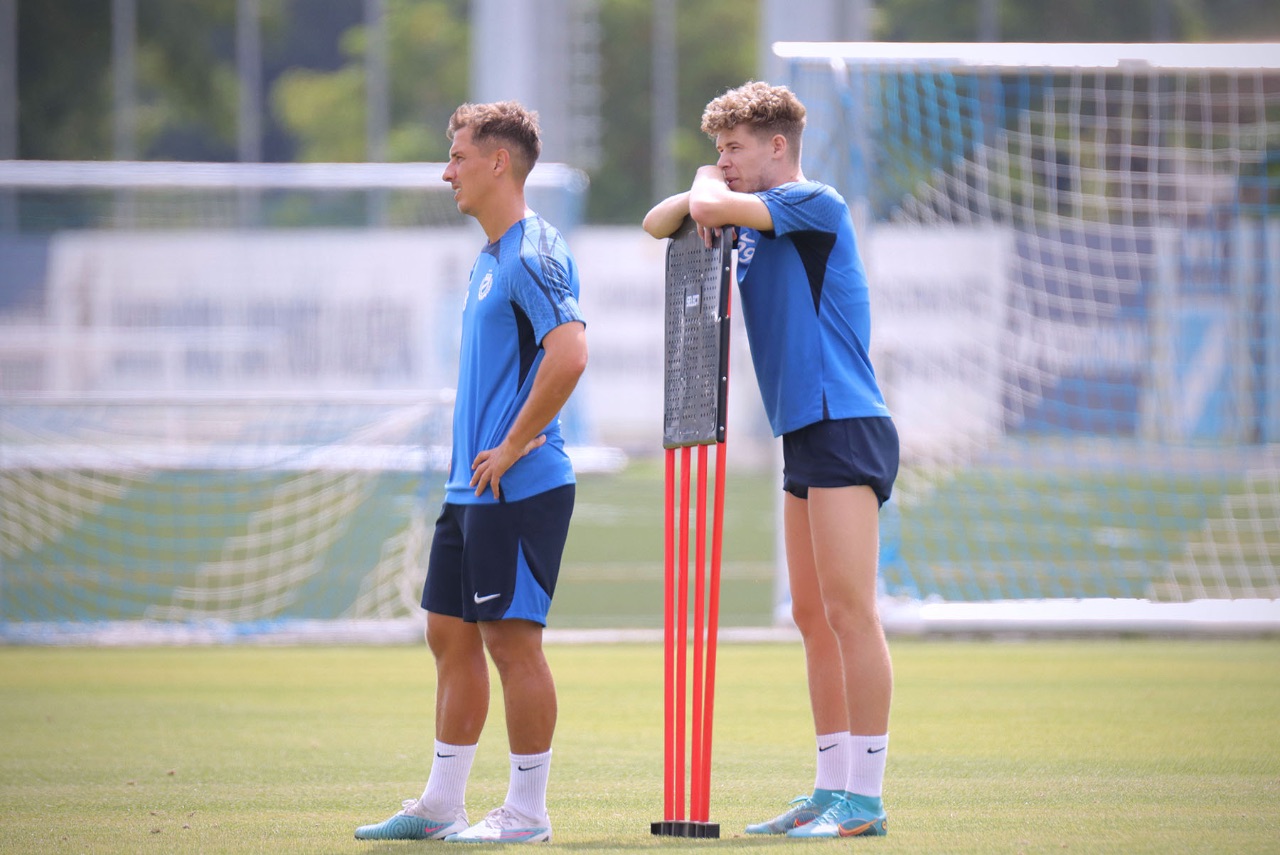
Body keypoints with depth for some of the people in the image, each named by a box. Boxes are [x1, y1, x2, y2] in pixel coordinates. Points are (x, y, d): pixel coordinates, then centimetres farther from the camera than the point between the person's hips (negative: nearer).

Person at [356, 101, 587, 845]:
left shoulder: (533, 253, -14)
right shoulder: (491, 256, 17)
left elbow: (569, 355, -26)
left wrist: (512, 447, -20)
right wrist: (476, 449, 16)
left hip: (519, 486, -10)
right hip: (474, 486, 10)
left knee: (512, 637, -6)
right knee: (451, 634, 12)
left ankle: (527, 812, 0)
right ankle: (441, 806, 18)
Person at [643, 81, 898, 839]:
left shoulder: (816, 204, -9)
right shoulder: (749, 224, 18)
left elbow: (715, 205, -19)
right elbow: (660, 223, 23)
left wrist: (712, 190, 4)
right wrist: (699, 198, 2)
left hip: (847, 428, -9)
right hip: (806, 436, 9)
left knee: (850, 611, -10)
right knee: (814, 617, 9)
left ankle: (866, 796, -11)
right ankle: (833, 788, 13)